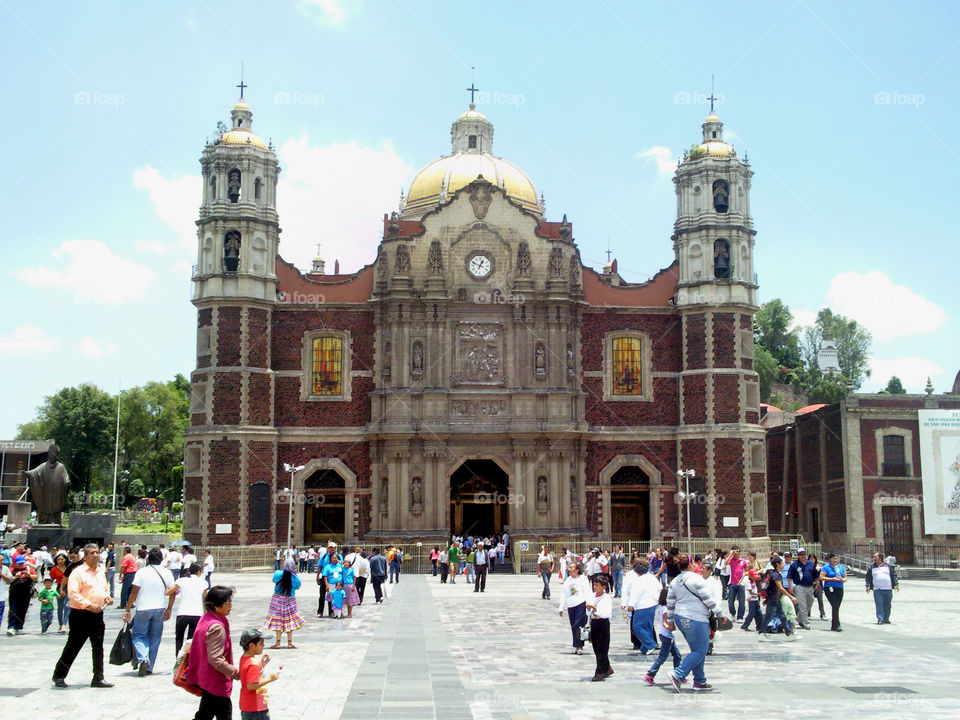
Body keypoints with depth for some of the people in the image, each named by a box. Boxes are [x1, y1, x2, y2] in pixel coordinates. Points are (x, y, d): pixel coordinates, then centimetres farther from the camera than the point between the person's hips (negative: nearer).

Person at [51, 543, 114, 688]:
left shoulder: (101, 572, 15)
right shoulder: (78, 572, -9)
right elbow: (73, 594, -18)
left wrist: (108, 597, 5)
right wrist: (89, 605, -24)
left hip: (97, 615, 6)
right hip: (80, 615, -6)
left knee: (98, 648, 6)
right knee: (73, 647, 2)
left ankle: (98, 679, 11)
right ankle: (59, 676, 17)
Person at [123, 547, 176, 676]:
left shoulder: (141, 572, -7)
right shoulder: (167, 573, 1)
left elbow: (134, 593, -9)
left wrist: (127, 610, -2)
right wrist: (169, 609, 15)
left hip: (143, 609, -3)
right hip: (160, 609, 3)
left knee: (138, 636, 10)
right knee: (155, 638, 12)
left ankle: (143, 658, -15)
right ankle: (149, 667, 15)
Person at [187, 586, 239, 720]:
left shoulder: (205, 619, 7)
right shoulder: (217, 627, -22)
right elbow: (215, 659, -25)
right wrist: (237, 673, -21)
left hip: (205, 678, 10)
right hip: (215, 683, -10)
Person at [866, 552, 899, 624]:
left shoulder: (888, 566, 8)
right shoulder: (872, 567, 9)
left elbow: (894, 575, 9)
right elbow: (868, 577, 12)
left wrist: (896, 584, 0)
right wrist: (868, 586, 2)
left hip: (888, 589, 1)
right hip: (877, 589, 0)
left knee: (887, 605, 6)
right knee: (879, 605, -8)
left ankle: (886, 619, 17)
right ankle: (880, 619, -7)